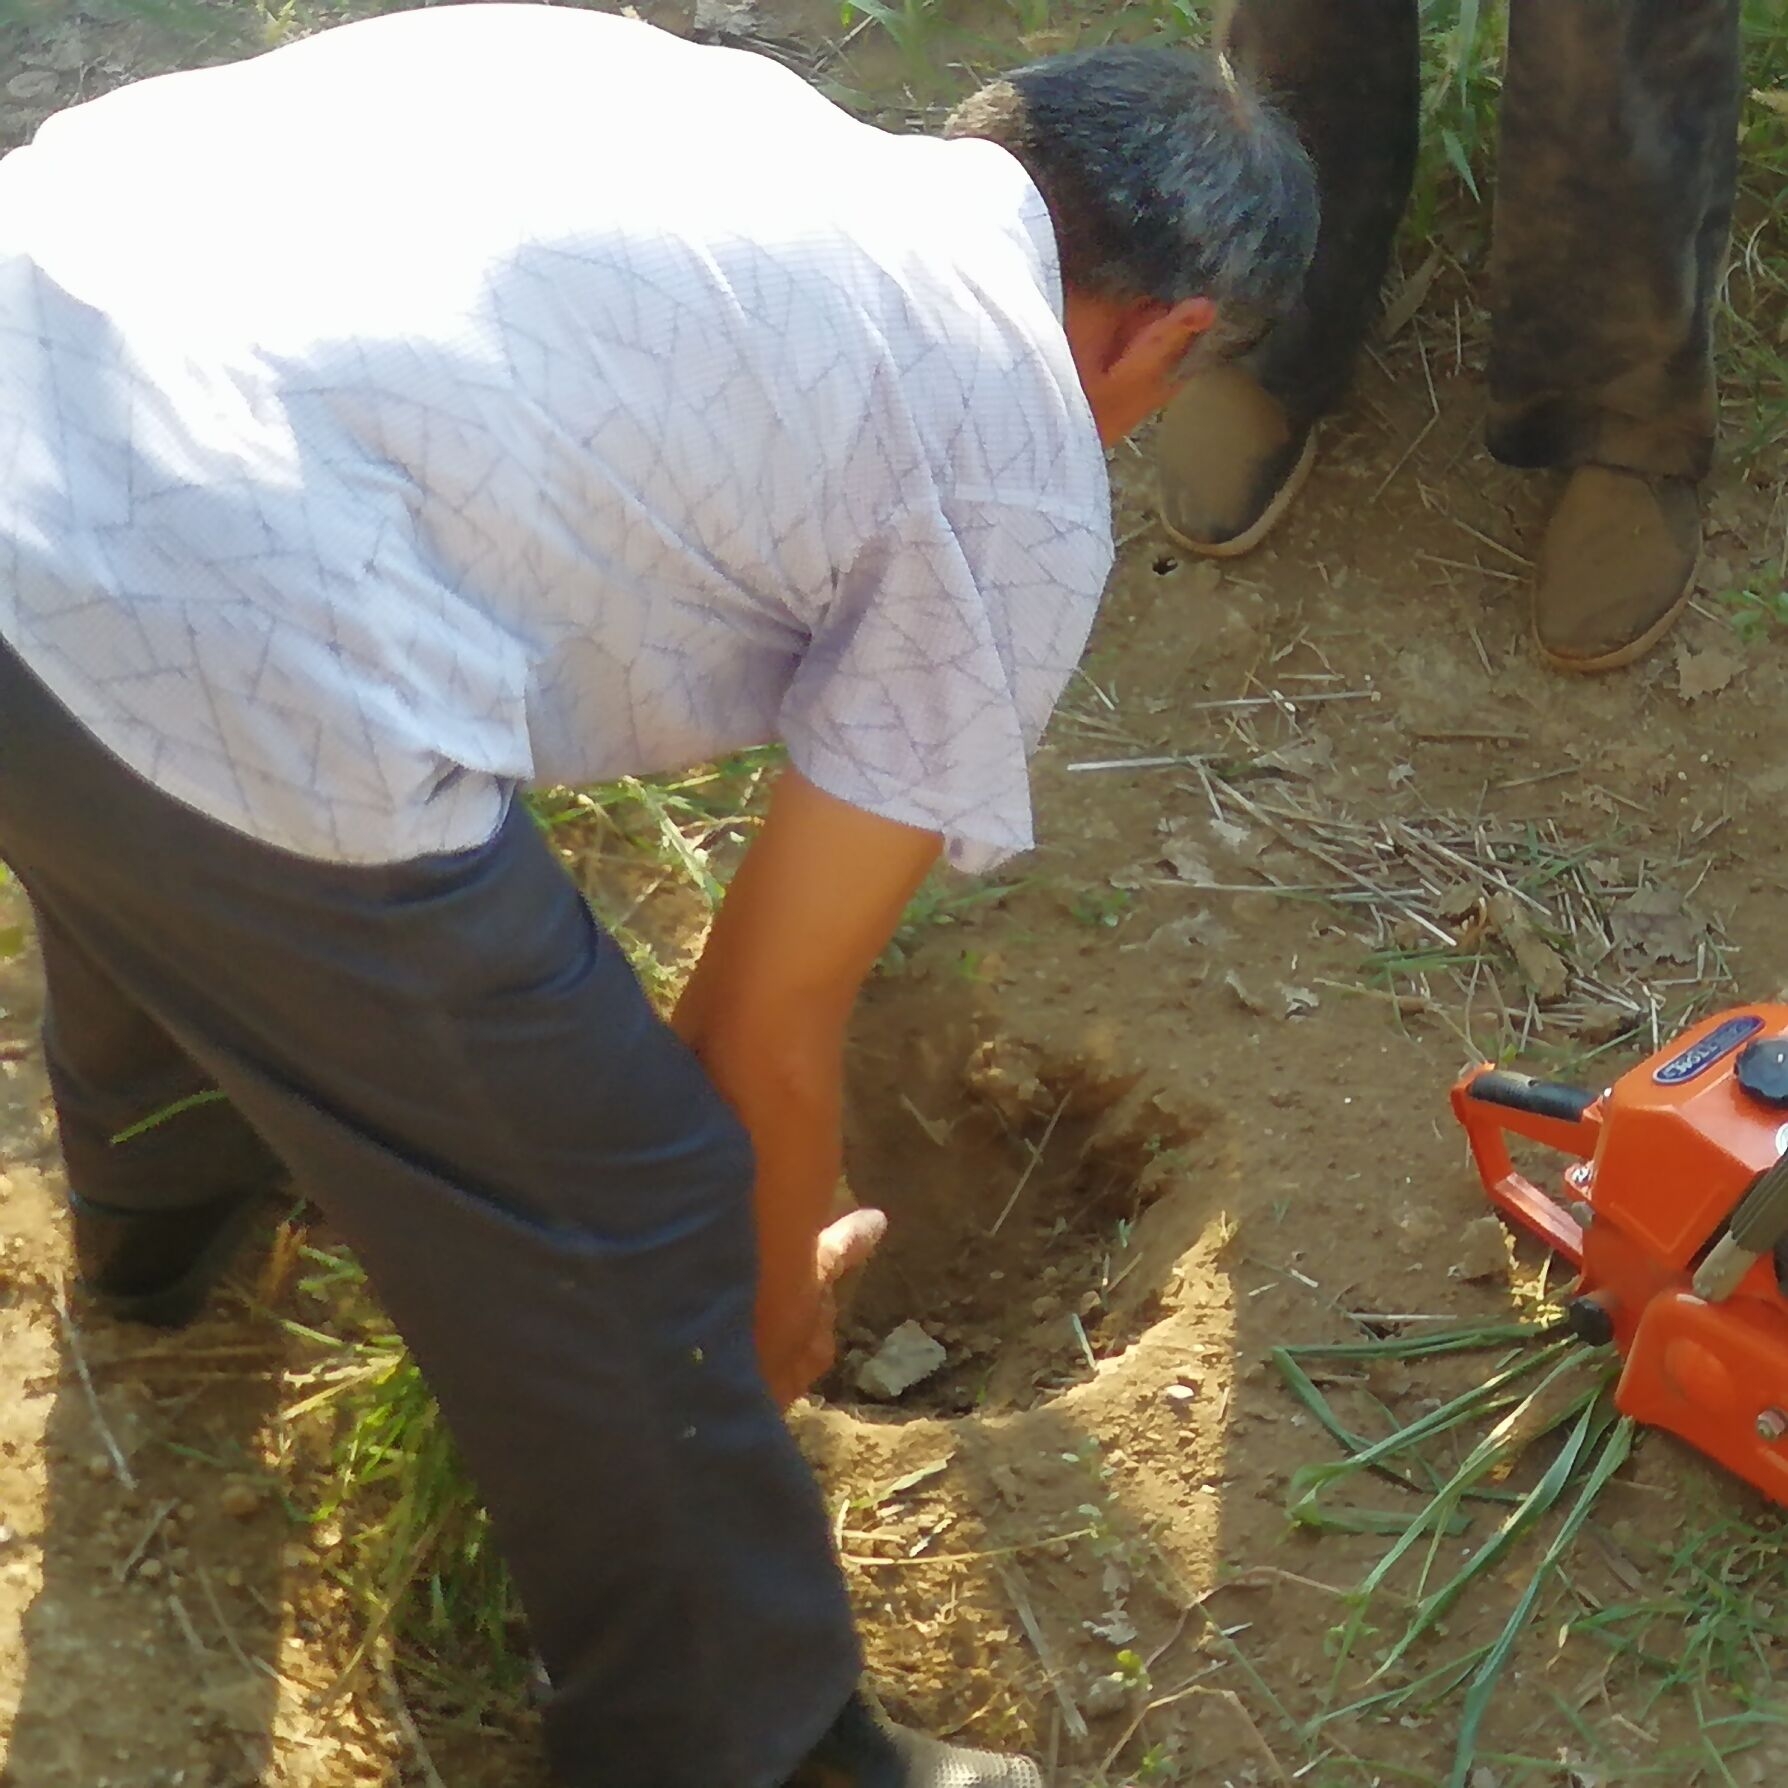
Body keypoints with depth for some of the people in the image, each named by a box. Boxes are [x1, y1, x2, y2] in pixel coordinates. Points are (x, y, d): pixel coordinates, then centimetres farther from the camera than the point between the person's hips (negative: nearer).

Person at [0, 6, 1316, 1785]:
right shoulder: (1021, 488, 7)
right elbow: (773, 1017, 11)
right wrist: (773, 1316, 32)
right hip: (229, 664, -8)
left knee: (150, 856, 40)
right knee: (612, 1248, 14)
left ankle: (153, 1212, 70)